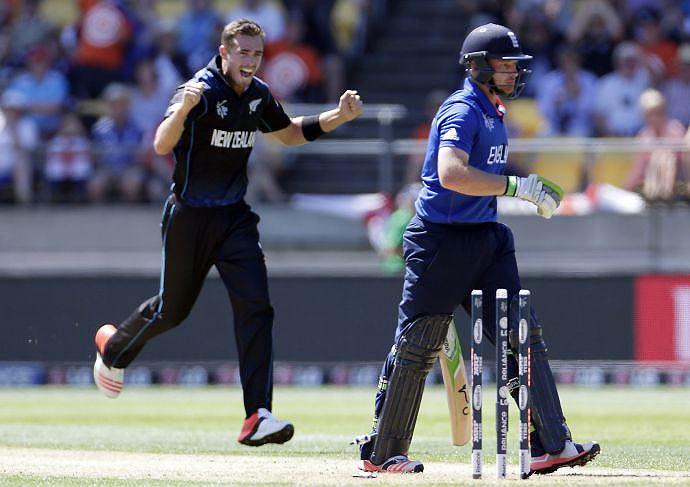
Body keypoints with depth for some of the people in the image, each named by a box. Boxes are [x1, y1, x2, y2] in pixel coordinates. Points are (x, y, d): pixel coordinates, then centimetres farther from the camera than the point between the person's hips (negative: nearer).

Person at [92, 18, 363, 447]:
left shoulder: (259, 95, 2)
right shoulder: (201, 90, -19)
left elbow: (290, 133, 21)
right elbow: (162, 145, -33)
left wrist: (338, 117, 7)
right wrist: (183, 109, -53)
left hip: (236, 216, 5)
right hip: (189, 216, -5)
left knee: (255, 306, -12)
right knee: (173, 309, 10)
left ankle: (258, 416, -16)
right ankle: (115, 346, 43)